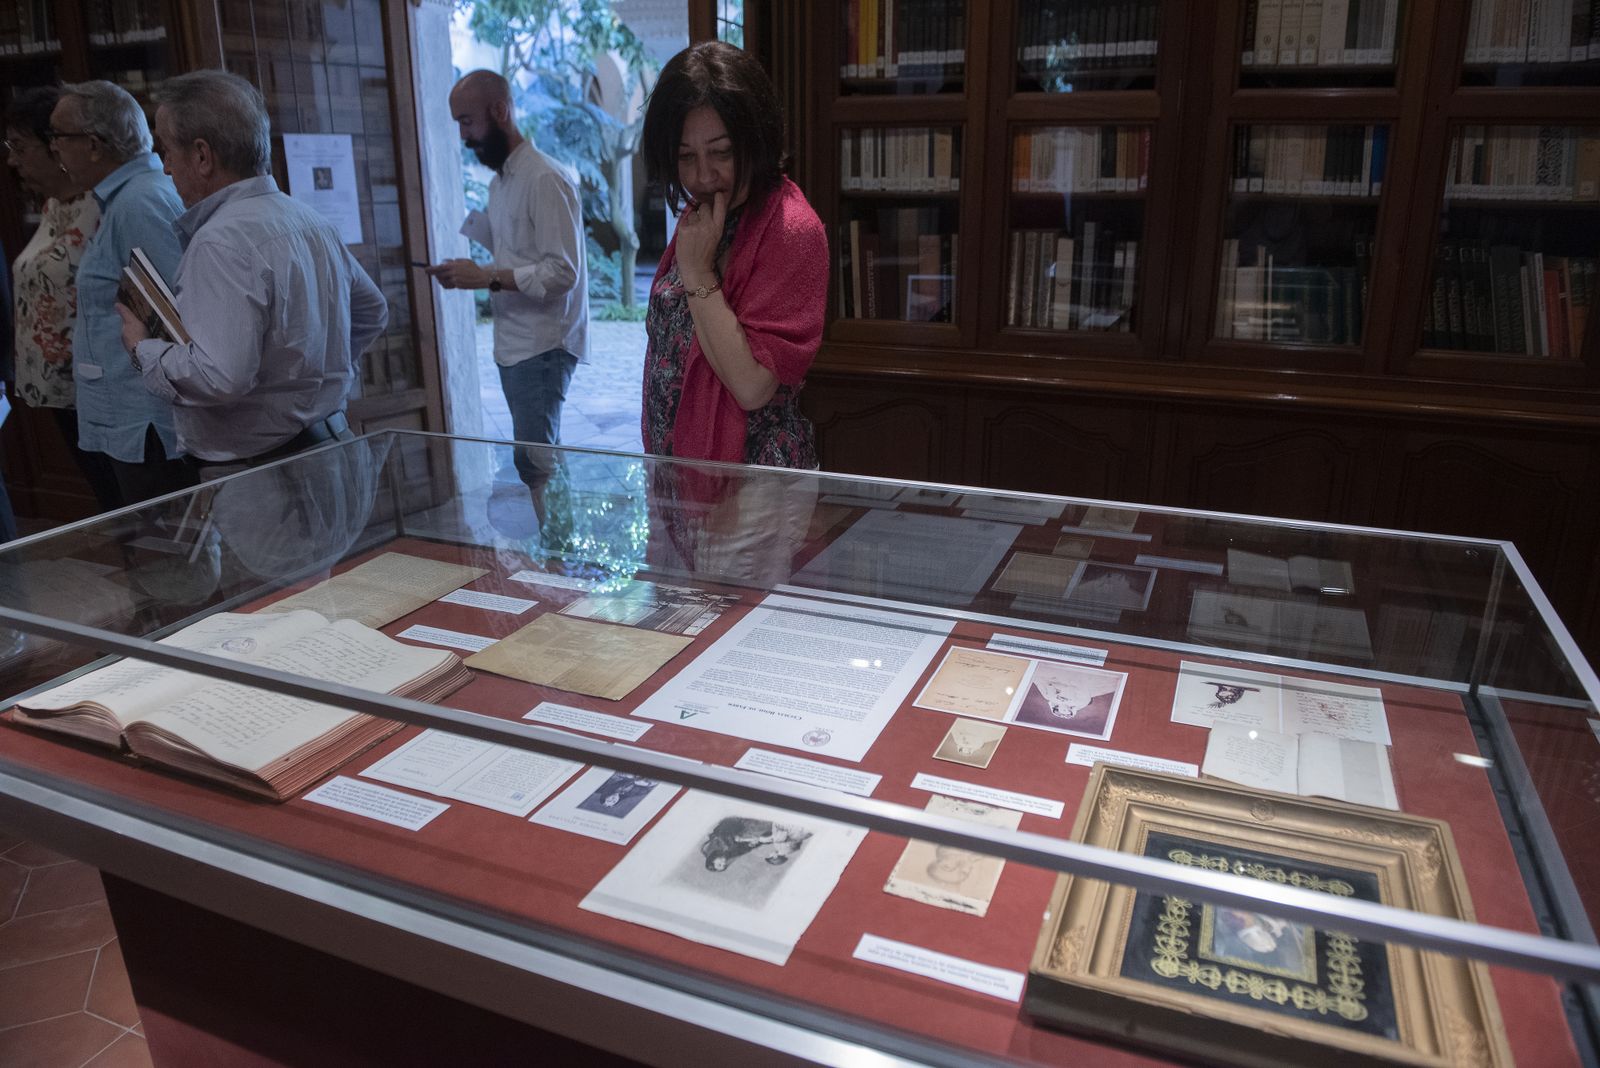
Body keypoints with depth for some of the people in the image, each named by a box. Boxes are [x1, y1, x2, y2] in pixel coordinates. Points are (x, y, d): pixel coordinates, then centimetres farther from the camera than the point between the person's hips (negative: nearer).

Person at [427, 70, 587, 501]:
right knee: (541, 460, 11)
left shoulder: (545, 179, -12)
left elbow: (562, 272, -18)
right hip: (512, 345, 9)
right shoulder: (499, 182, 17)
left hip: (542, 347, -9)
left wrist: (486, 277, -19)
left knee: (534, 463, -11)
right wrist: (468, 272, 4)